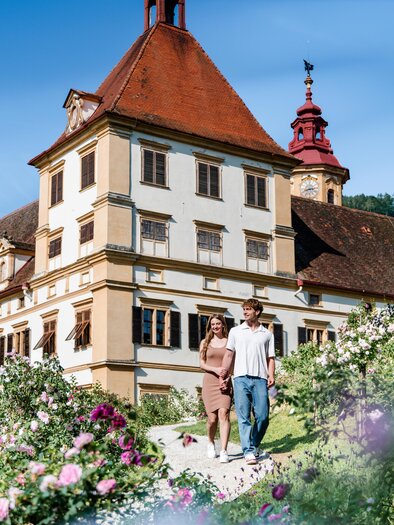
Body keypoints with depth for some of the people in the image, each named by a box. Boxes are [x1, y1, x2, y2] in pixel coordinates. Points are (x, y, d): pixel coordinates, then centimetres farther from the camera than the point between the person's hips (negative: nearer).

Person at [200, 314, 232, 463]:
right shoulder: (205, 343, 13)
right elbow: (202, 364, 7)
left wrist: (228, 378, -10)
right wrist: (215, 369, -12)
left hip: (225, 382, -1)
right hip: (209, 382, 1)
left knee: (223, 414, -18)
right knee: (212, 418, -2)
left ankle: (223, 451, -21)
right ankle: (211, 443, 28)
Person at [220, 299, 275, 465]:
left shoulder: (267, 334, 16)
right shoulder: (235, 331, 16)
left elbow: (270, 358, 14)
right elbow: (229, 354, 12)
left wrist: (271, 376, -1)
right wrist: (223, 374, 4)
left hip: (260, 379, 1)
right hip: (241, 378, 0)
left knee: (262, 416, -5)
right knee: (243, 416, -8)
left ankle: (255, 445, 17)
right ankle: (248, 451, -9)